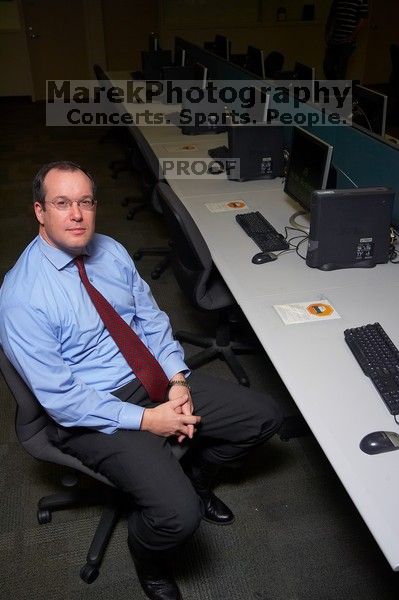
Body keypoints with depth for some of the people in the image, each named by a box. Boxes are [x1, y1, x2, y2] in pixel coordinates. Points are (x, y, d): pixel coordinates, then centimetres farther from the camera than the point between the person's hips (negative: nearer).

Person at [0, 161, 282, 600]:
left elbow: (151, 318, 5)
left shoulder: (110, 251, 0)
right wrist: (146, 419, -20)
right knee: (178, 514, -24)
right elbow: (60, 398, -20)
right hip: (90, 411, -6)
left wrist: (178, 380, -11)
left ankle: (195, 480, 31)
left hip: (155, 379, 7)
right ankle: (150, 565, 16)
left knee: (263, 418, 4)